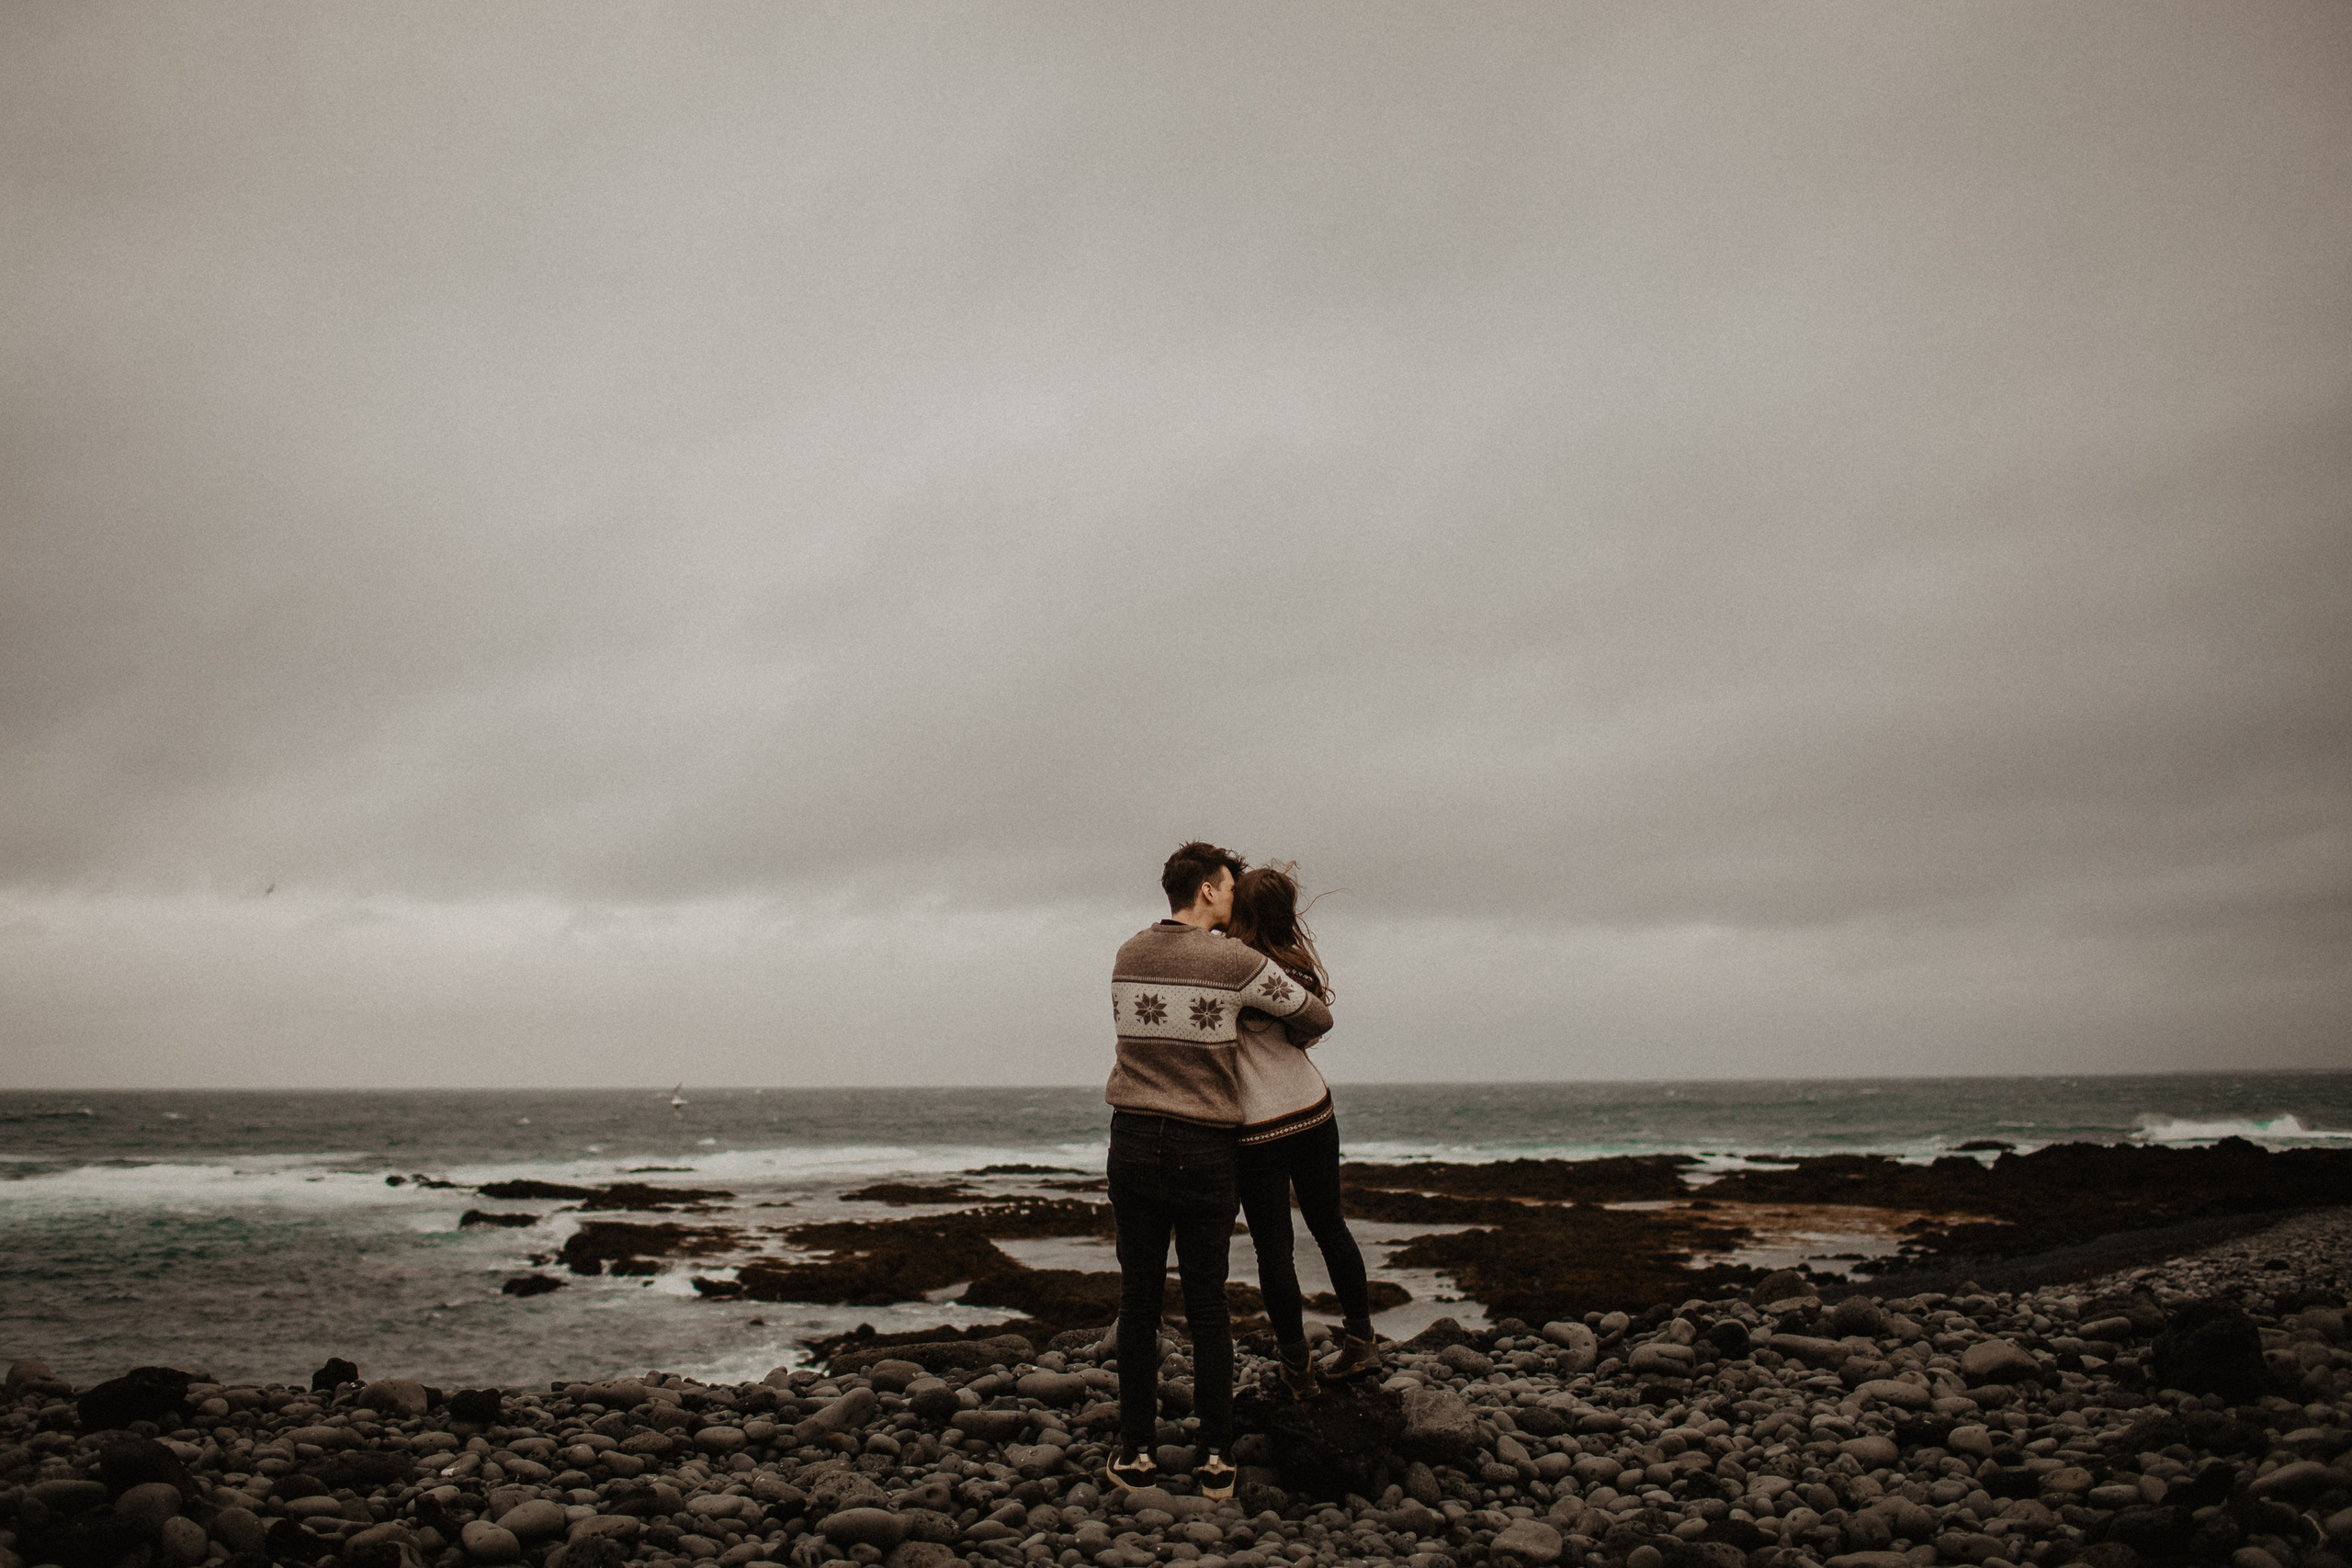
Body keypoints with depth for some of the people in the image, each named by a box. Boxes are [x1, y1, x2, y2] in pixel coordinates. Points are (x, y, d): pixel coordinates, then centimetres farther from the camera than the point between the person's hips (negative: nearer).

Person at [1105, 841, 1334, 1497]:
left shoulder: (1128, 955, 5)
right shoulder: (1237, 963, -8)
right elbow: (1317, 1017, 3)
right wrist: (1291, 1038, 25)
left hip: (1133, 1142, 3)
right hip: (1204, 1149, -3)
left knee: (1139, 1300, 9)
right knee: (1208, 1306, 6)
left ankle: (1137, 1451, 12)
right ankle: (1216, 1458, 11)